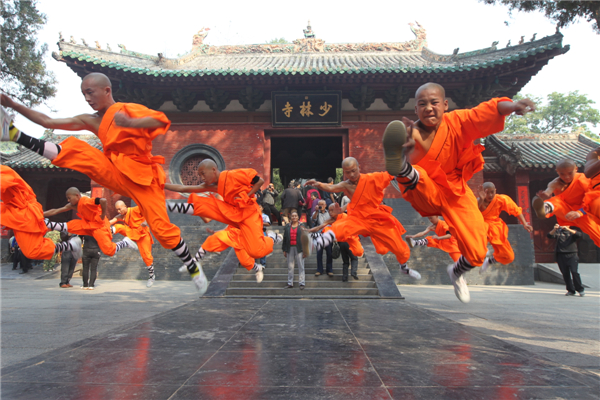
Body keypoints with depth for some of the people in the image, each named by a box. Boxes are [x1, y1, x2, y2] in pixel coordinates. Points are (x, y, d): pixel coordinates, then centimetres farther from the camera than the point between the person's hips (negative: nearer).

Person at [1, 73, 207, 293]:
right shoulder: (92, 121, 11)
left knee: (161, 228, -12)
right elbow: (48, 122, 11)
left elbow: (162, 120, -23)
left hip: (141, 176, -5)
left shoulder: (129, 109, -7)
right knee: (74, 150, -11)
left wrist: (131, 123, -37)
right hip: (116, 174, 5)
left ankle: (193, 267, 3)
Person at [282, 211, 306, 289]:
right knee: (290, 267, 8)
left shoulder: (302, 226, 2)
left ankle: (302, 283, 5)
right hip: (290, 248, 3)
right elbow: (284, 238, 10)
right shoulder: (287, 227, 10)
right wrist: (284, 250, 6)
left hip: (299, 249, -3)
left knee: (301, 266, 0)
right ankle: (290, 283, 15)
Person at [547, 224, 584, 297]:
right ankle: (571, 290, 12)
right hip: (561, 255, 2)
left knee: (574, 272, -12)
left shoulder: (572, 232, 11)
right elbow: (550, 235, -3)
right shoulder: (558, 232, 12)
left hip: (572, 255, -1)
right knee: (565, 274, 3)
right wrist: (554, 229, -20)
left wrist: (568, 229, -18)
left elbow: (579, 235, -9)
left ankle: (580, 290, -1)